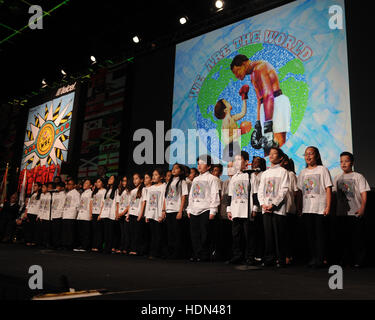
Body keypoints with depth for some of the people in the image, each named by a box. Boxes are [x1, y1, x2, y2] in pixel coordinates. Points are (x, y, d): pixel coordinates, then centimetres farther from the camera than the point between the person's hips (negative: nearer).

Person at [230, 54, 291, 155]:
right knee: (267, 147, 1)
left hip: (278, 102, -9)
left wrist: (268, 125, -25)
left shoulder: (260, 67, -8)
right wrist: (257, 125, 21)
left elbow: (269, 96, -19)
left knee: (279, 145, -17)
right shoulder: (253, 75, 24)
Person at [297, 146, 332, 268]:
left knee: (320, 233, -3)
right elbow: (300, 191, 13)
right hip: (306, 209, 4)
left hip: (320, 208, -4)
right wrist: (299, 207, 7)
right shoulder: (303, 172, 14)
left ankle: (320, 259, 3)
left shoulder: (322, 169, 2)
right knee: (310, 234, 7)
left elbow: (328, 189, -3)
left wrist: (328, 206, -10)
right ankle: (312, 258, 15)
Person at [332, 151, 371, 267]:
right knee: (343, 237, 7)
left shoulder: (358, 176, 3)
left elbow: (364, 193, -4)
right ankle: (344, 259, 17)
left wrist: (362, 207, -17)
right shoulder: (337, 178, 14)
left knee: (358, 237, -2)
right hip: (341, 213, 4)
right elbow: (333, 193, 15)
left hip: (356, 213, -4)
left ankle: (358, 260, 9)